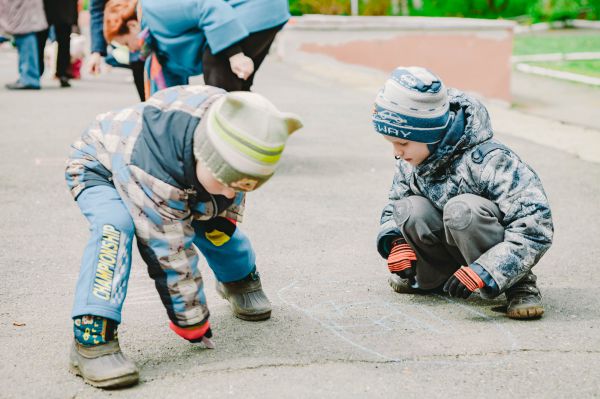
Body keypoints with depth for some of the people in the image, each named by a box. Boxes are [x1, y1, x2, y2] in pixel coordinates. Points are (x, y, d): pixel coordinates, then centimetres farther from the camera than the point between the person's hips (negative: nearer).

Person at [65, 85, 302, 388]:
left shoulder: (236, 127, -28)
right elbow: (170, 254, -36)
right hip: (100, 169, -7)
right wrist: (193, 324, -26)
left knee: (215, 226, 0)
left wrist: (228, 211, 2)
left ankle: (240, 280, 33)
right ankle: (91, 338, -35)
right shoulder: (152, 170, -46)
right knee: (115, 227, -36)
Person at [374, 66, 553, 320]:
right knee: (410, 210, -22)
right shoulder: (409, 162, -7)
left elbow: (537, 224, -32)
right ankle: (434, 276, 5)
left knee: (462, 208, -36)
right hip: (454, 247, 6)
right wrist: (397, 241, -12)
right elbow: (394, 203, 11)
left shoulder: (486, 160, -28)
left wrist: (484, 270, -39)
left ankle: (519, 283, -17)